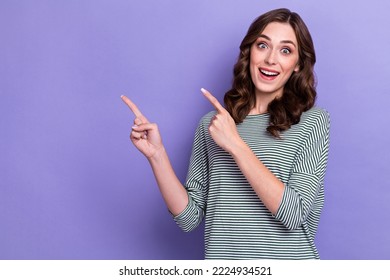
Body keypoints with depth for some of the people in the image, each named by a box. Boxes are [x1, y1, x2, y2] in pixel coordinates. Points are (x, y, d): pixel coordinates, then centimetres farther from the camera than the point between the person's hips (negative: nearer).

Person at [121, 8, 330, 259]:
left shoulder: (312, 121, -6)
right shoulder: (211, 124, 0)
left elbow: (293, 213, -17)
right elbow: (189, 218, -2)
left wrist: (236, 145, -20)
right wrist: (156, 154, -12)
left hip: (291, 257, -2)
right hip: (222, 257, 2)